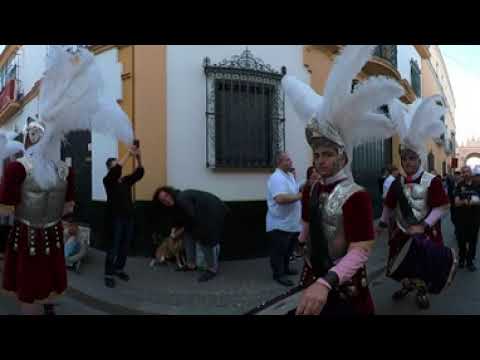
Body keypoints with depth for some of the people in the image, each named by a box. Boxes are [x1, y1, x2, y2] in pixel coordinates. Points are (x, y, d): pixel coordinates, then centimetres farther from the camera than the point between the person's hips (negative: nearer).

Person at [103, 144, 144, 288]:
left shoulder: (126, 181, 10)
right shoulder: (108, 181, -6)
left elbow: (139, 173, 2)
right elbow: (116, 170, -23)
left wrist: (138, 158, -13)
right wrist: (129, 153, -24)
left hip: (128, 218, 6)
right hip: (115, 219, -6)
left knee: (125, 246, 12)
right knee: (114, 247, -4)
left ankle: (119, 269, 28)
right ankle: (109, 275, 6)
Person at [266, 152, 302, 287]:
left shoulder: (290, 176, 12)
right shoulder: (276, 178, -20)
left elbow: (295, 192, 21)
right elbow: (280, 198, -33)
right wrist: (299, 196, -25)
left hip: (292, 223, 10)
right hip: (280, 224, -10)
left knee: (288, 249, 23)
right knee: (279, 251, 4)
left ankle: (285, 268, 38)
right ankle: (278, 274, 15)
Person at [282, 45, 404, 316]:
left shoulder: (357, 196, -21)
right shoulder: (315, 189, 2)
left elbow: (360, 252, -28)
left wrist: (326, 283, -43)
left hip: (345, 292, -6)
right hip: (314, 279, 7)